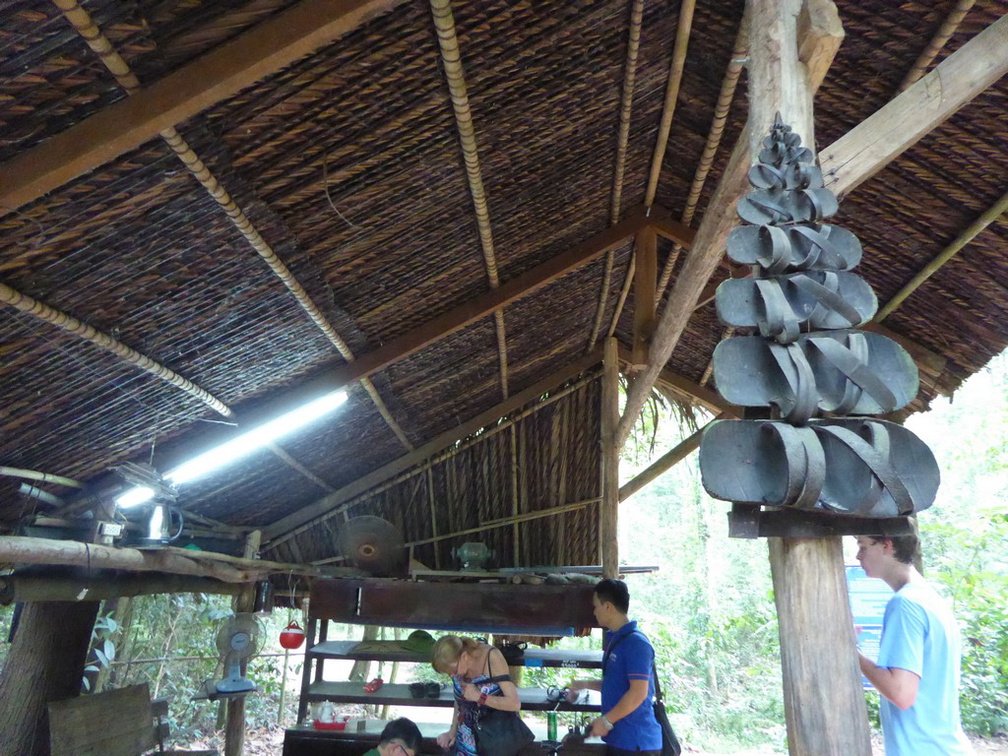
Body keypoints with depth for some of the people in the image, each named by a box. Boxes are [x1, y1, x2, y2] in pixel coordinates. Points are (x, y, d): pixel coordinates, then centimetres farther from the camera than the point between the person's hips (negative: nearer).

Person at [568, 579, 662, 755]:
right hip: (618, 739, 9)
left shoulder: (636, 643, -18)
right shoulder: (614, 639, 11)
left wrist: (606, 720, -18)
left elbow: (638, 693, -23)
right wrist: (585, 685, 24)